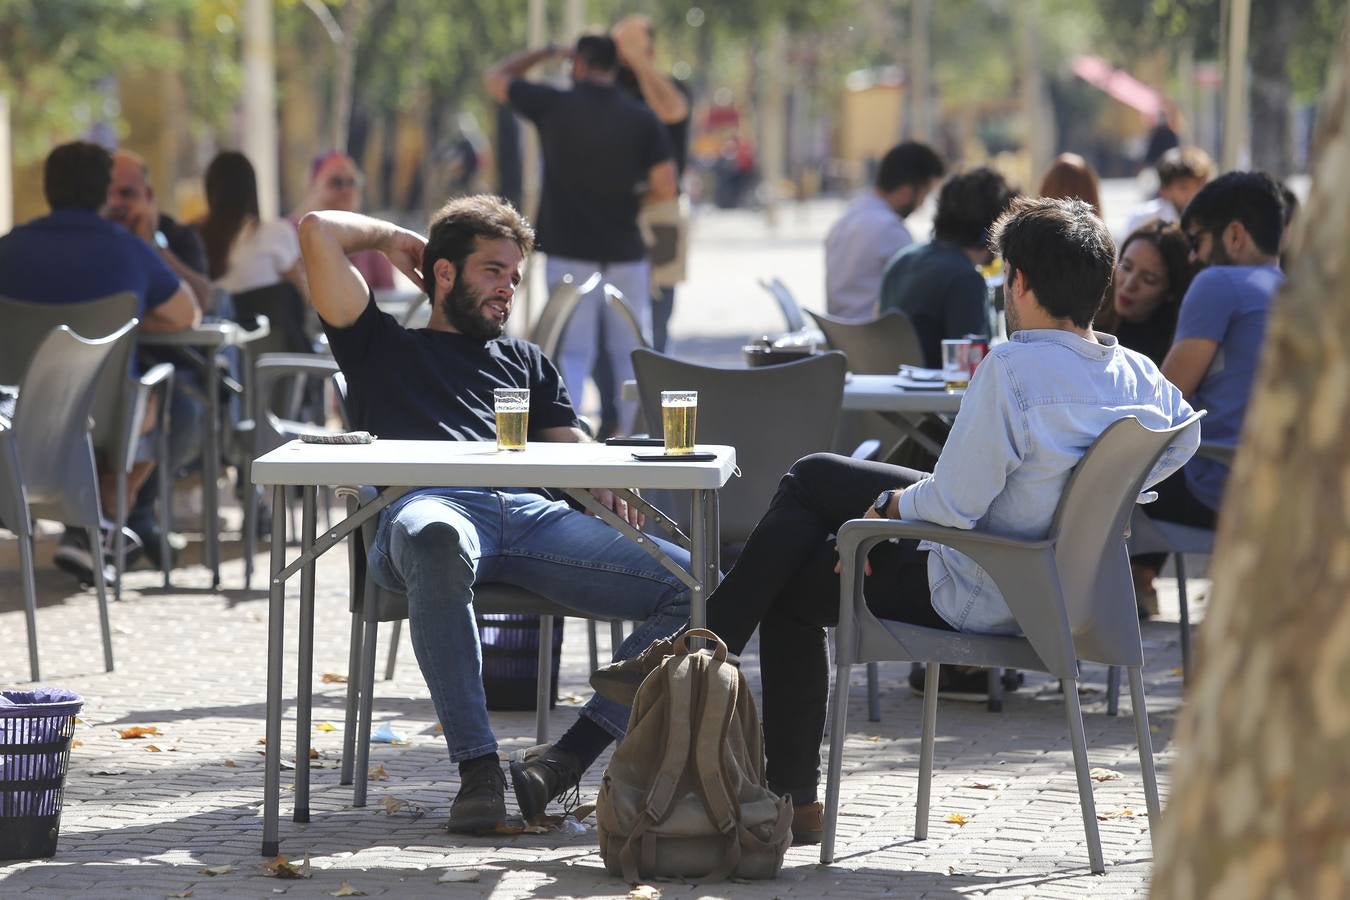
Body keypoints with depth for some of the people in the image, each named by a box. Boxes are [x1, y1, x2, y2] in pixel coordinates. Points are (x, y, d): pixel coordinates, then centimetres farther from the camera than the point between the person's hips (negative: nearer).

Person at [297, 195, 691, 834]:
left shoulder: (527, 363, 40)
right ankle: (478, 768, -44)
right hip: (426, 505, -4)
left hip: (533, 516, 4)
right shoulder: (382, 346, 29)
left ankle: (569, 756, -24)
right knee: (436, 541, -46)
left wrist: (609, 489, 3)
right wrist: (394, 238, 36)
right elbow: (318, 231, 21)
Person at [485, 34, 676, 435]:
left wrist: (546, 53, 18)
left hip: (569, 251, -1)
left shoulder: (555, 106, -7)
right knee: (630, 354, 10)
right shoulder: (643, 119, -3)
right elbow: (665, 188, -6)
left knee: (572, 354, 0)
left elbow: (495, 78, 8)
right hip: (625, 252, 1)